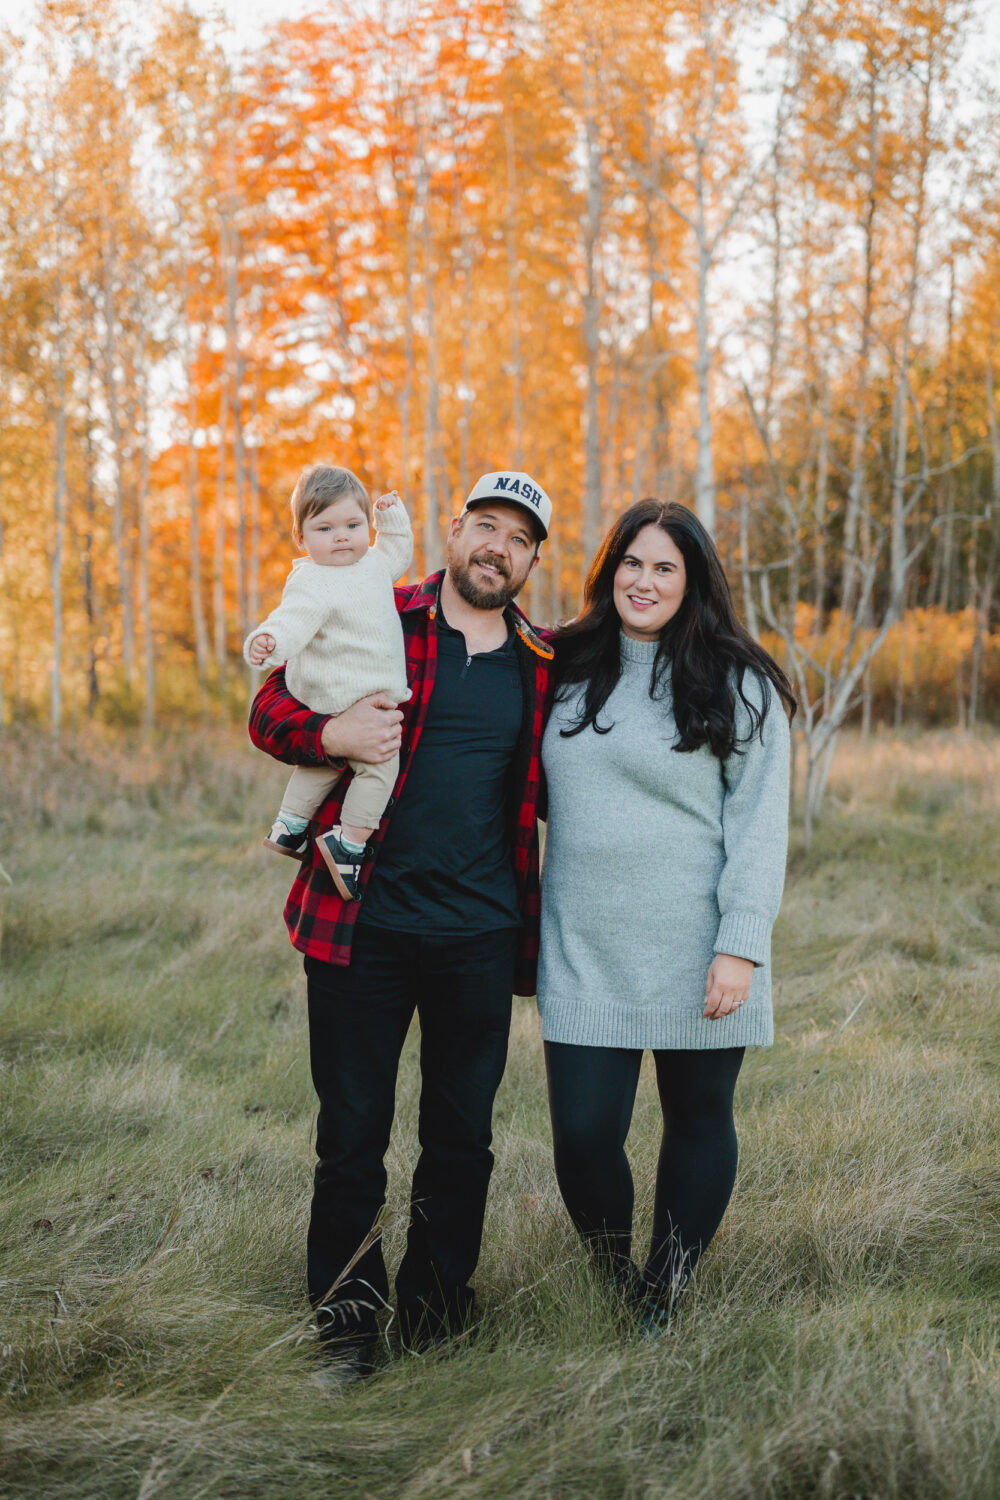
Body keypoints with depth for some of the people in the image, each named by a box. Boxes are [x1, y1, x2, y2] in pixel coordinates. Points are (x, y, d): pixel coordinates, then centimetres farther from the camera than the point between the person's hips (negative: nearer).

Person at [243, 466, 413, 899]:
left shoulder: (372, 564, 8)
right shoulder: (311, 583, -21)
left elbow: (396, 555, 30)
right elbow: (292, 621, -35)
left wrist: (392, 515, 19)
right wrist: (266, 641, -54)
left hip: (373, 696, 10)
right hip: (345, 702, -10)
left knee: (327, 760, 22)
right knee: (379, 764, -12)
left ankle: (290, 826, 34)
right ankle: (347, 843, -7)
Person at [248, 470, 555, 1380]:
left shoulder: (543, 667, 9)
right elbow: (271, 709, 1)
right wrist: (332, 734, -18)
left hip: (479, 935, 3)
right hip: (364, 926, -2)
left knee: (462, 1135, 11)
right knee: (352, 1131, 5)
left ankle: (436, 1307, 27)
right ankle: (347, 1315, 20)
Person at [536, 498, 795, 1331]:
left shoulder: (739, 688, -2)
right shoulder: (567, 671, 11)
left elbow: (760, 825, -6)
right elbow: (534, 793, 23)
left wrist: (741, 948, -13)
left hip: (696, 956, -2)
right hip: (584, 953, 3)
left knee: (698, 1121, 9)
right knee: (583, 1136, -2)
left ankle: (664, 1303, 27)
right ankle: (612, 1291, 22)